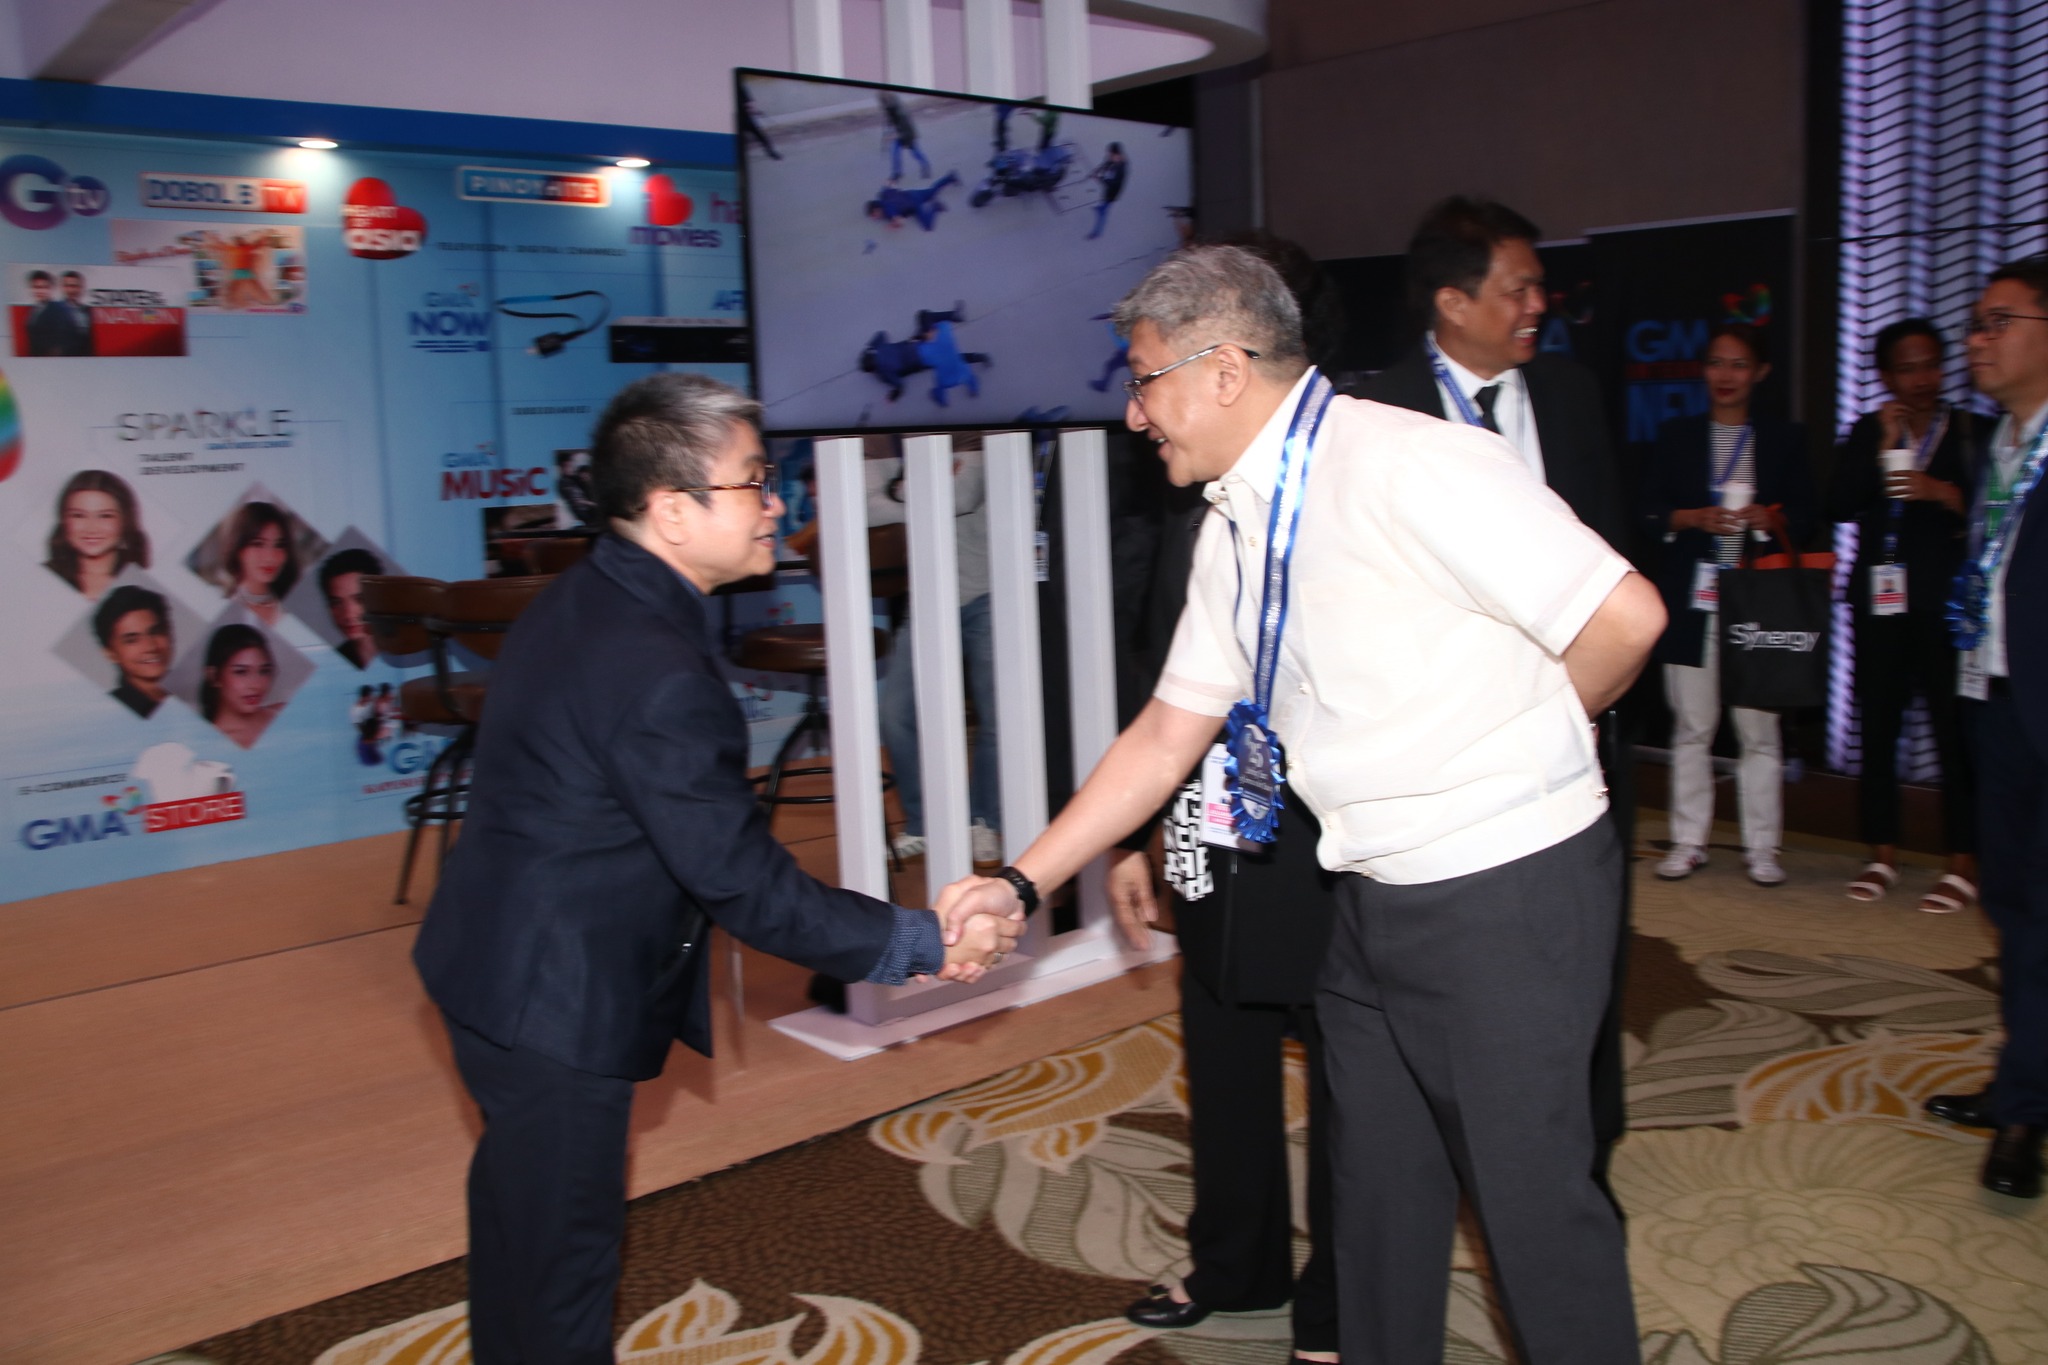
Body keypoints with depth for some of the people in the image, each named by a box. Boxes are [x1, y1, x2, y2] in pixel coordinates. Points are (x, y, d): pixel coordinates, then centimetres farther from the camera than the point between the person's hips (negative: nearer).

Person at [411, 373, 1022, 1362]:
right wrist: (922, 944, -17)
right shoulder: (657, 671, -29)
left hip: (499, 962, 10)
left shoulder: (584, 601, 3)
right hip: (557, 1001, -10)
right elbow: (742, 882, -26)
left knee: (519, 1202, 26)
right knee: (563, 1251, 7)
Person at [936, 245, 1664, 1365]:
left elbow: (1625, 617, -21)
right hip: (1368, 894, 8)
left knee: (1532, 1195, 3)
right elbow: (1168, 734, 11)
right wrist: (1022, 882, 7)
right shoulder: (1233, 528, 7)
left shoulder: (1408, 466, -19)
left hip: (1508, 885, -8)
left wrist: (1514, 736, -3)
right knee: (1378, 1185, 19)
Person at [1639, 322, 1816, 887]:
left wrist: (1769, 517, -13)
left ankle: (1761, 846, 8)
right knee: (1691, 728, 3)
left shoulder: (1784, 438, 12)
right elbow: (1649, 512, 5)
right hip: (1691, 602, 0)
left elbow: (1805, 517, 8)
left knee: (1760, 729, -1)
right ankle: (1688, 840, 13)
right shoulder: (1677, 435, 12)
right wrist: (1693, 518, -13)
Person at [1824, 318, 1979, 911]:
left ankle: (1963, 866, 2)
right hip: (1881, 602, 3)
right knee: (1876, 730, 5)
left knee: (1955, 734, -6)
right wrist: (1882, 447, -9)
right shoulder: (1867, 433, 12)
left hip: (1949, 604, -3)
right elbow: (1839, 505, -2)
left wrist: (1945, 493, -17)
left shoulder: (1972, 432, 5)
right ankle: (1882, 855, 16)